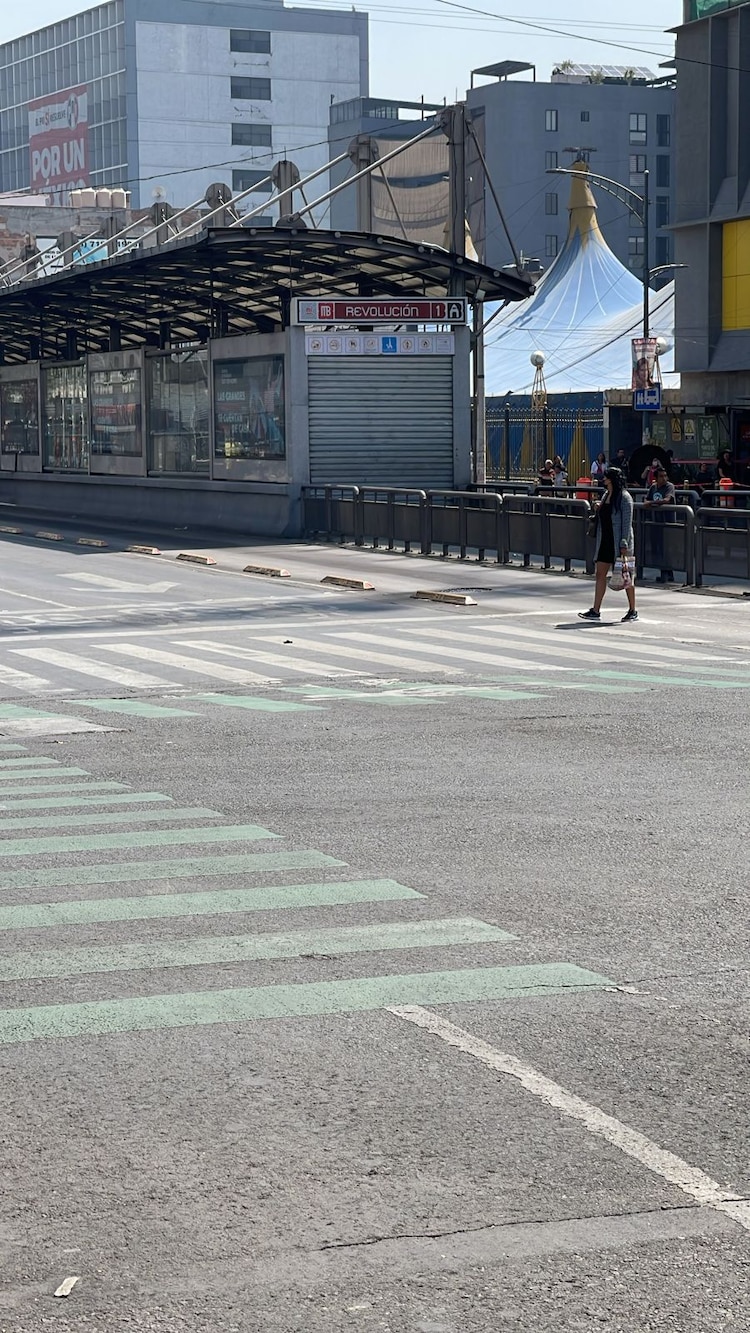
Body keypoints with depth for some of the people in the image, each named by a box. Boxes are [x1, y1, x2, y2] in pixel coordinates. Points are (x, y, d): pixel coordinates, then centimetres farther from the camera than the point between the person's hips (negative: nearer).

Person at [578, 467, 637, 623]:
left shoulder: (624, 497, -12)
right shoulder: (606, 495, 12)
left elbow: (627, 522, -15)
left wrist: (624, 544, -20)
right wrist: (598, 510, 1)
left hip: (619, 542, -8)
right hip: (605, 541, 8)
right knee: (600, 574, 3)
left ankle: (633, 611, 12)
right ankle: (595, 611, 3)